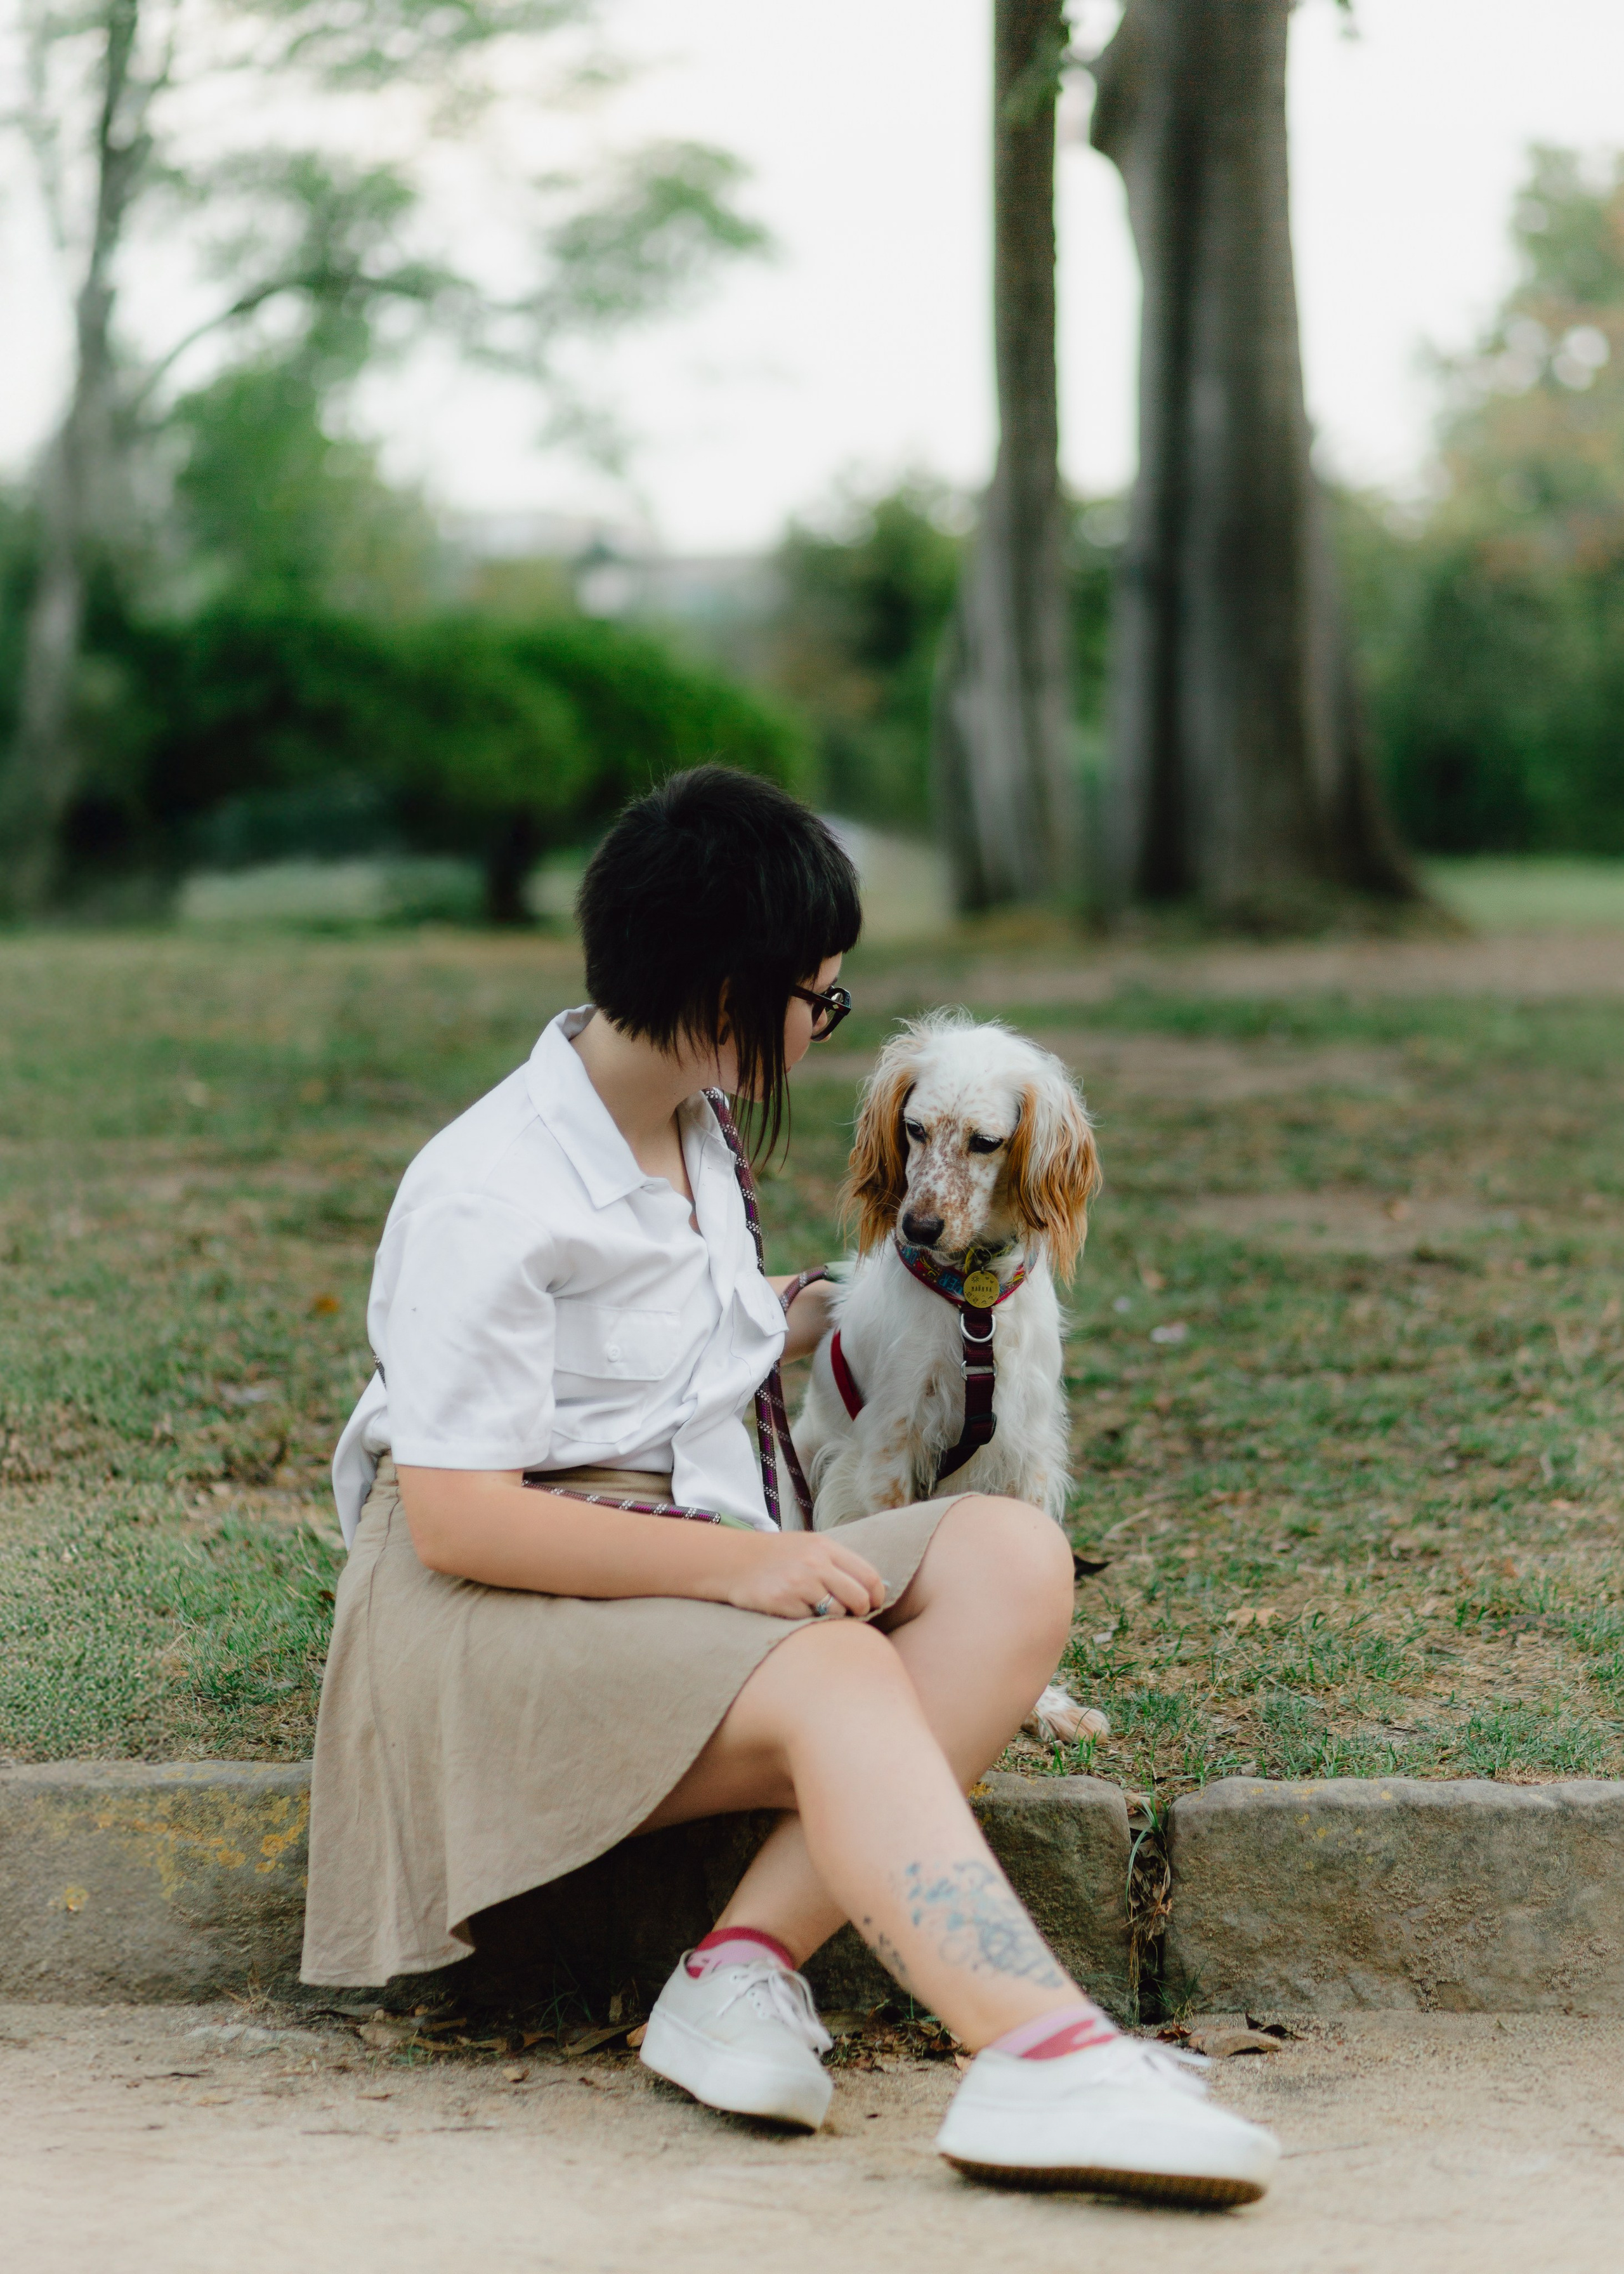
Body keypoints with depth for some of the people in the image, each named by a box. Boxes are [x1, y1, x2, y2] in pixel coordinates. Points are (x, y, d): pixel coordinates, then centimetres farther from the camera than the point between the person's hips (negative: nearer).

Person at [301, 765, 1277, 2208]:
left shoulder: (690, 1127, 13)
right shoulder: (488, 1197, -15)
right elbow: (456, 1518, -21)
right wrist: (738, 1562, -25)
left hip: (696, 1566, 8)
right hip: (499, 1606, -8)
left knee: (1011, 1560, -17)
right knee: (840, 1676, -34)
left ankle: (751, 1965, -29)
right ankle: (1039, 2053, -48)